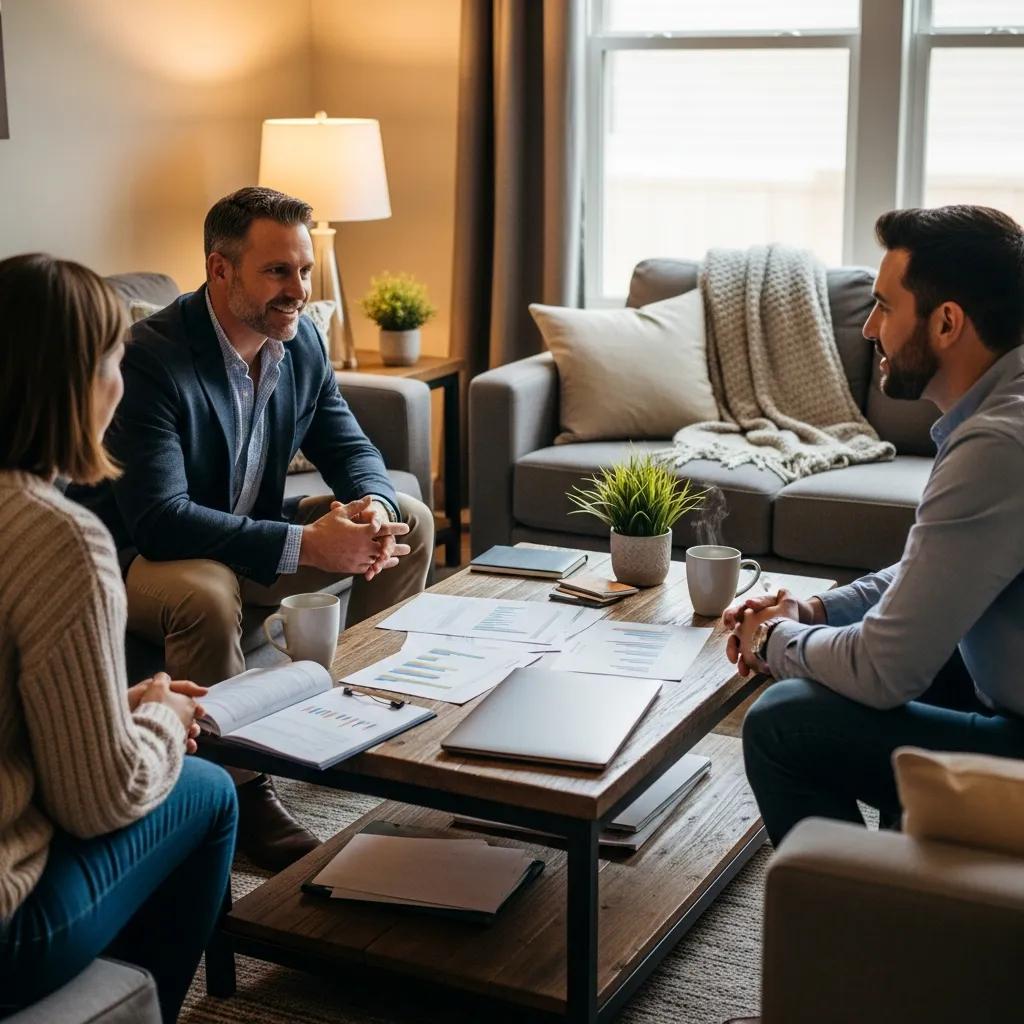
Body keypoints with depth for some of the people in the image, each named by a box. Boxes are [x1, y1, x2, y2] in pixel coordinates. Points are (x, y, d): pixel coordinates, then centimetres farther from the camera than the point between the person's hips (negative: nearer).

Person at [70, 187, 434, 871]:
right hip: (143, 556, -8)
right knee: (207, 596, -40)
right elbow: (159, 519, -35)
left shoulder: (301, 340, -4)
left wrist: (372, 506, -21)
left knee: (409, 520, 2)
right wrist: (306, 545, -39)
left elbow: (351, 448, 5)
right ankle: (243, 790, -19)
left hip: (251, 532, 8)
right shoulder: (152, 357, -28)